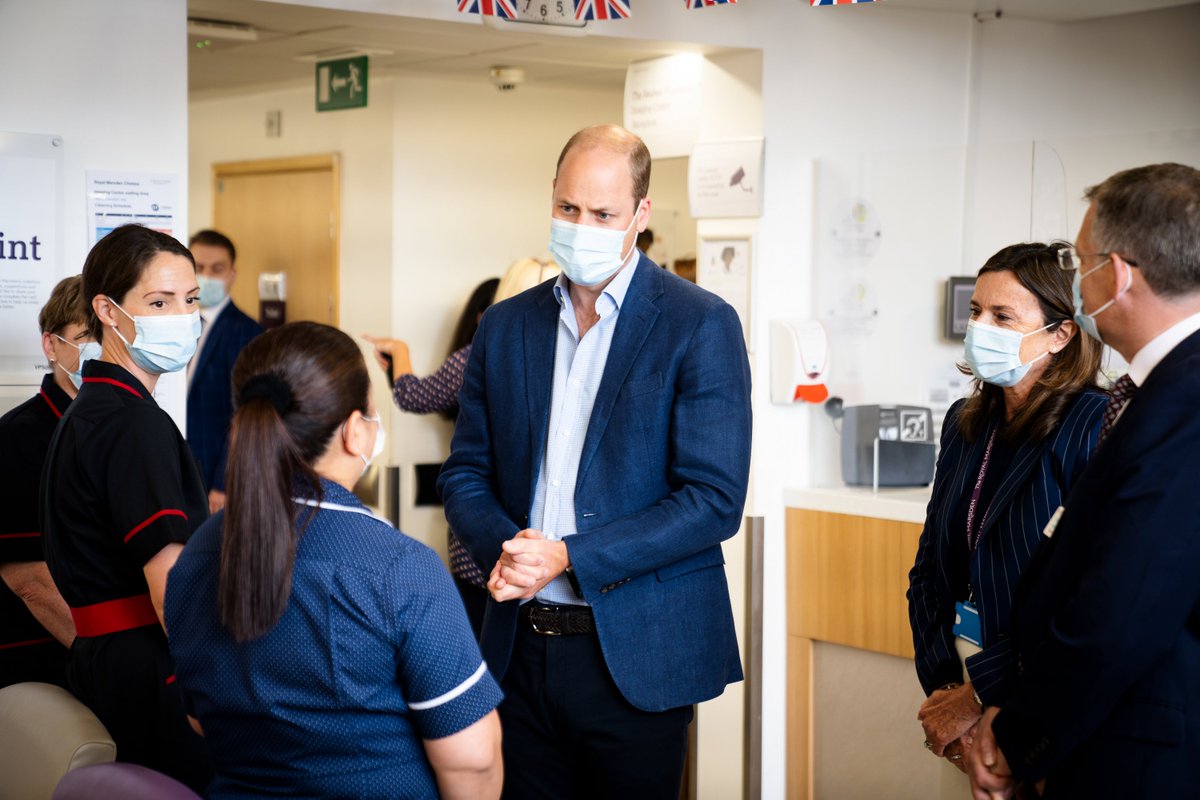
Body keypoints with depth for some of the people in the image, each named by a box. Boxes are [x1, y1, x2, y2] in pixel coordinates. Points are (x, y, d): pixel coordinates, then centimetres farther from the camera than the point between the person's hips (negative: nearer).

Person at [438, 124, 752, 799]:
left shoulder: (701, 325, -8)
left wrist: (569, 557, -18)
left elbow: (715, 500, -13)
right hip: (522, 648, 4)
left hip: (637, 658, -4)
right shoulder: (505, 325, 8)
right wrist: (503, 547, -10)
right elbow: (466, 472, 12)